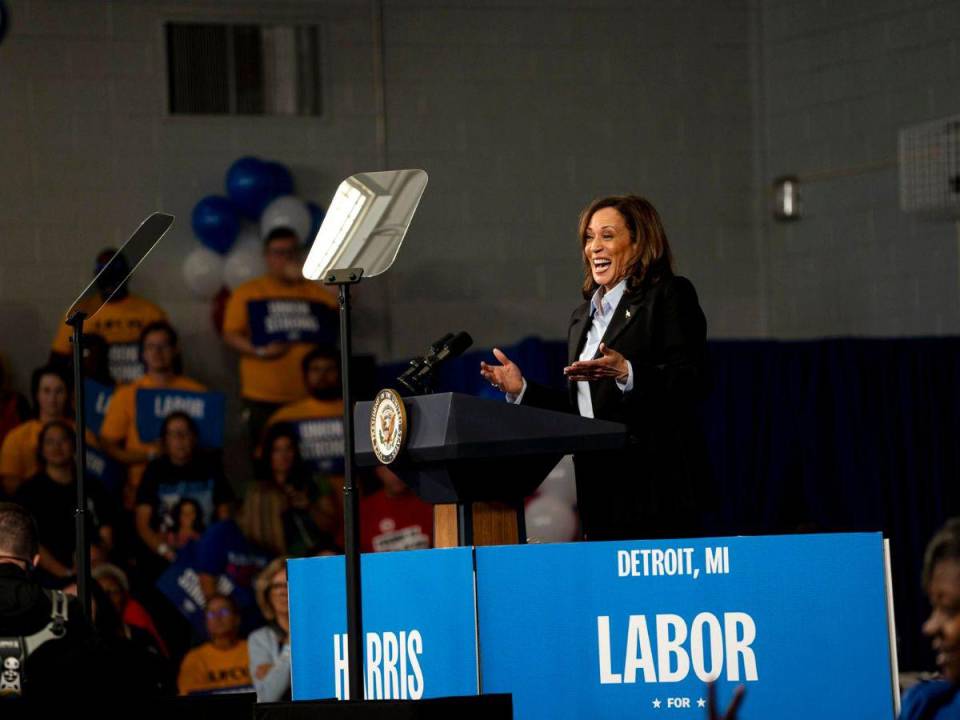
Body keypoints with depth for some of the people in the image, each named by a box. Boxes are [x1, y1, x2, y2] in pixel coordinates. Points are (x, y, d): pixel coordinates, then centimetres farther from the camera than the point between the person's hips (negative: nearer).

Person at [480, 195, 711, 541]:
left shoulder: (669, 295, 0)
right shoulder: (583, 317, 23)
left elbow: (692, 383, -11)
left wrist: (626, 374, -24)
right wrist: (522, 390, 11)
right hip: (599, 484, 7)